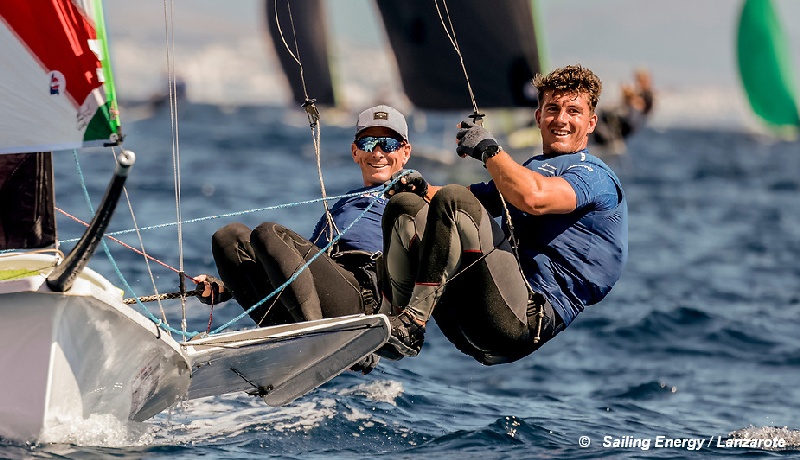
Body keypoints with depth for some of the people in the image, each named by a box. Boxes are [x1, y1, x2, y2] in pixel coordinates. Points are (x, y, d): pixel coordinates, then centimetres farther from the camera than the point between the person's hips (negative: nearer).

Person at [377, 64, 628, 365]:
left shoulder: (595, 177, 3)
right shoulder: (525, 171, 33)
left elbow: (533, 197, -18)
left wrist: (487, 149, -3)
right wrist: (420, 189, 5)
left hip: (531, 315, -8)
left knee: (454, 200, -23)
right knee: (405, 205, 1)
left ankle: (412, 322, -27)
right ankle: (398, 318, -16)